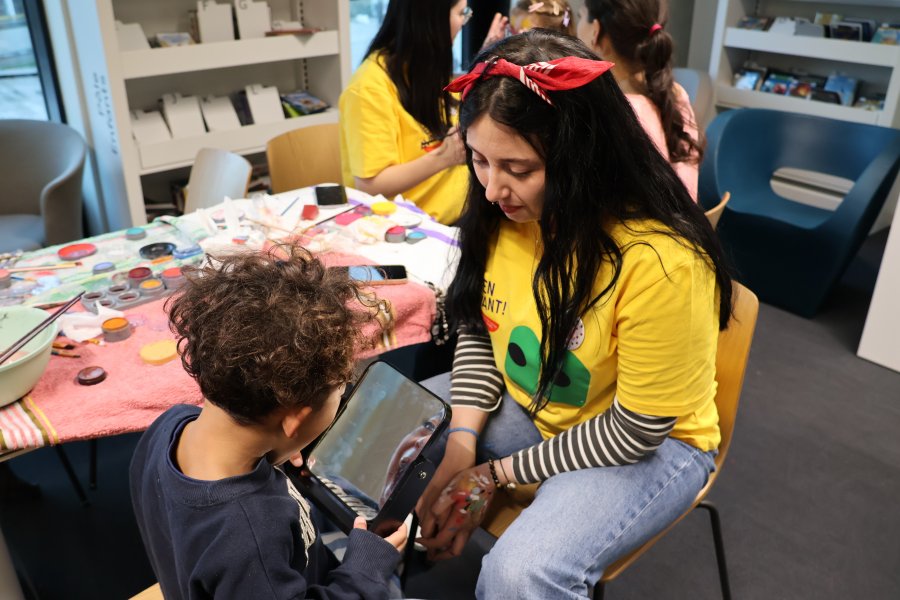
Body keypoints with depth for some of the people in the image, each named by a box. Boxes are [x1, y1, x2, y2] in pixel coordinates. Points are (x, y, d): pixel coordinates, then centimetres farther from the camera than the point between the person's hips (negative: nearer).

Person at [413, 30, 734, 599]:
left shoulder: (660, 263, -32)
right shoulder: (503, 212, -13)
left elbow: (638, 429, -22)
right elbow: (477, 328, 1)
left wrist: (497, 473, -16)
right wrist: (461, 440, -13)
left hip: (649, 443, -5)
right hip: (523, 403, 6)